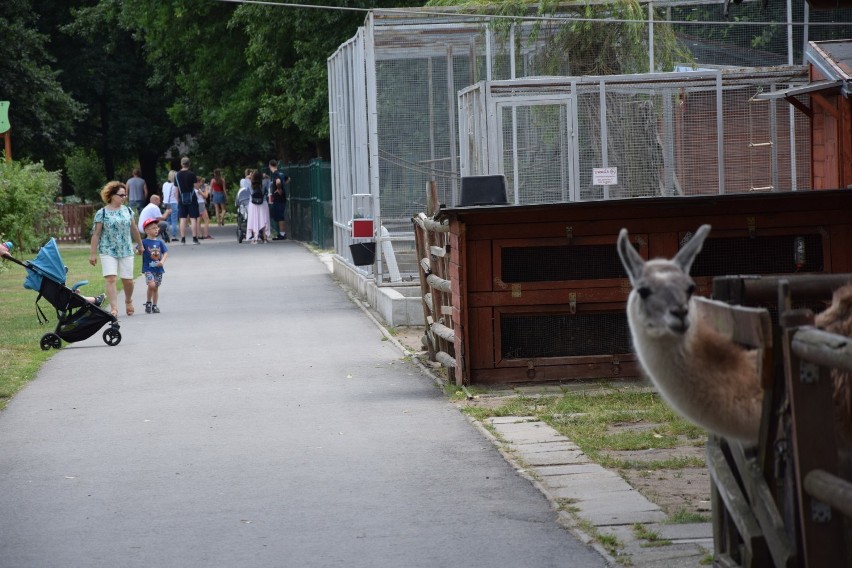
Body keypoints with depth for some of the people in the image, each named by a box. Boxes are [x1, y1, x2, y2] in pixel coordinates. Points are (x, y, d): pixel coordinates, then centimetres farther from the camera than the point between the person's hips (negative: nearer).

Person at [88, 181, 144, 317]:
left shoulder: (127, 210, 7)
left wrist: (140, 245, 24)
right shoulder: (102, 213, -5)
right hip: (108, 251, -3)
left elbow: (134, 229, 18)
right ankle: (114, 308, -18)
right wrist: (92, 253, -8)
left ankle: (128, 301, 34)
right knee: (110, 278, -15)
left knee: (127, 280, 5)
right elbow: (96, 234, -5)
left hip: (126, 251, 3)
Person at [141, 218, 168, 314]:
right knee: (151, 284, -21)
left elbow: (165, 253, 7)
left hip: (158, 268, 5)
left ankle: (154, 306, 22)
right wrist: (140, 250, -31)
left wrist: (162, 261, -9)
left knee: (156, 287, 10)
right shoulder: (144, 242, -5)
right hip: (148, 268, -5)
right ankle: (148, 303, 0)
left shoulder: (159, 242, 7)